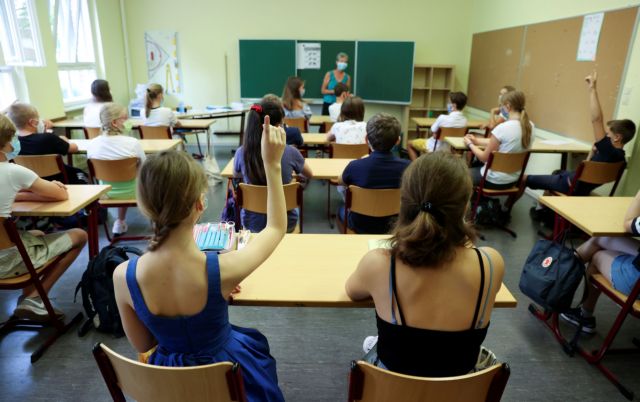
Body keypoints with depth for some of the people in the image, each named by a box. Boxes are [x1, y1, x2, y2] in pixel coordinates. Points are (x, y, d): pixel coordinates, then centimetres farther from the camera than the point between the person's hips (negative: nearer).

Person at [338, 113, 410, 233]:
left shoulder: (355, 166, -29)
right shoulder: (407, 167, -23)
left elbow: (341, 182, -4)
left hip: (360, 226, -2)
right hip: (391, 225, 2)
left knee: (342, 210, 32)